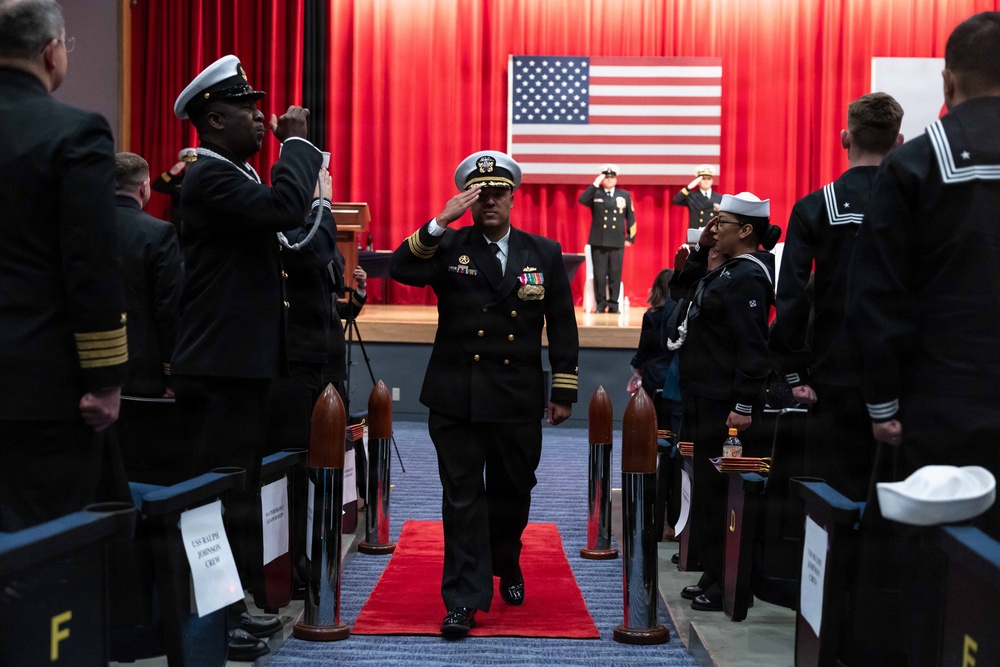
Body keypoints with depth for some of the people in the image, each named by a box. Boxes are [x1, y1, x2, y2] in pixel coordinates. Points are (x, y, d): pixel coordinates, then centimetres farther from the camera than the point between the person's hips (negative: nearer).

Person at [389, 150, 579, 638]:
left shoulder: (544, 253, 5)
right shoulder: (449, 247, 1)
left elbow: (563, 326, 7)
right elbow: (401, 269, -17)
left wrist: (564, 391, 5)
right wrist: (441, 222, -25)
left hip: (519, 399, 1)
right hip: (456, 397, -1)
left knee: (512, 493, 15)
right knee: (463, 498, 1)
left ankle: (506, 566, 42)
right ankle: (464, 599, 7)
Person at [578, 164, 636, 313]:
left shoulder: (625, 195, 11)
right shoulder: (595, 194, 6)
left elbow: (630, 218, 11)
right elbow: (582, 200, -15)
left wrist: (630, 237, 6)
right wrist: (595, 184, -15)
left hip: (617, 242, 1)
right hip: (598, 241, -1)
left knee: (615, 275, 2)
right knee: (599, 274, 0)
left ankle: (613, 304, 8)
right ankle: (601, 303, 6)